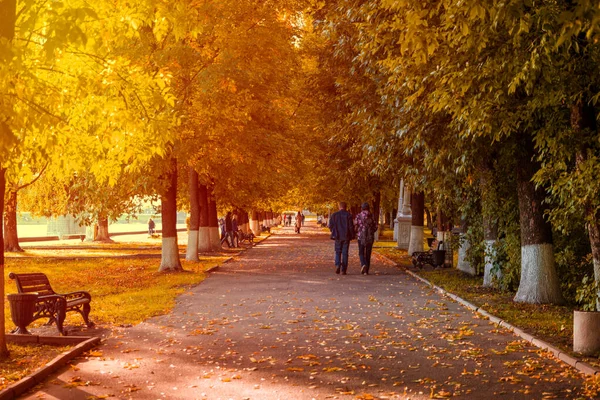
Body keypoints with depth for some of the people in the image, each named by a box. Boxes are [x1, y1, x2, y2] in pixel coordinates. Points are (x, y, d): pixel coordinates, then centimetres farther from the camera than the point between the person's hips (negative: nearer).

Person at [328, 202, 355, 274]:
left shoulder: (334, 215, -1)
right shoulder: (348, 215, -6)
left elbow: (330, 226, 0)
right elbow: (351, 226, -10)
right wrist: (352, 235, 2)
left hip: (338, 236, 1)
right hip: (346, 237, -1)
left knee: (338, 252, 13)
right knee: (345, 253, 5)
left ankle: (338, 265, -11)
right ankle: (343, 270, 3)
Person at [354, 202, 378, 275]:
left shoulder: (359, 215, -3)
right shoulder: (372, 216, 1)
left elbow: (356, 226, -5)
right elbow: (375, 227, 2)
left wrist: (356, 234, 15)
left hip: (361, 236, -2)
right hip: (370, 237, 2)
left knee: (361, 253, 9)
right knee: (368, 254, 9)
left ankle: (363, 264, -20)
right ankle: (366, 271, 9)